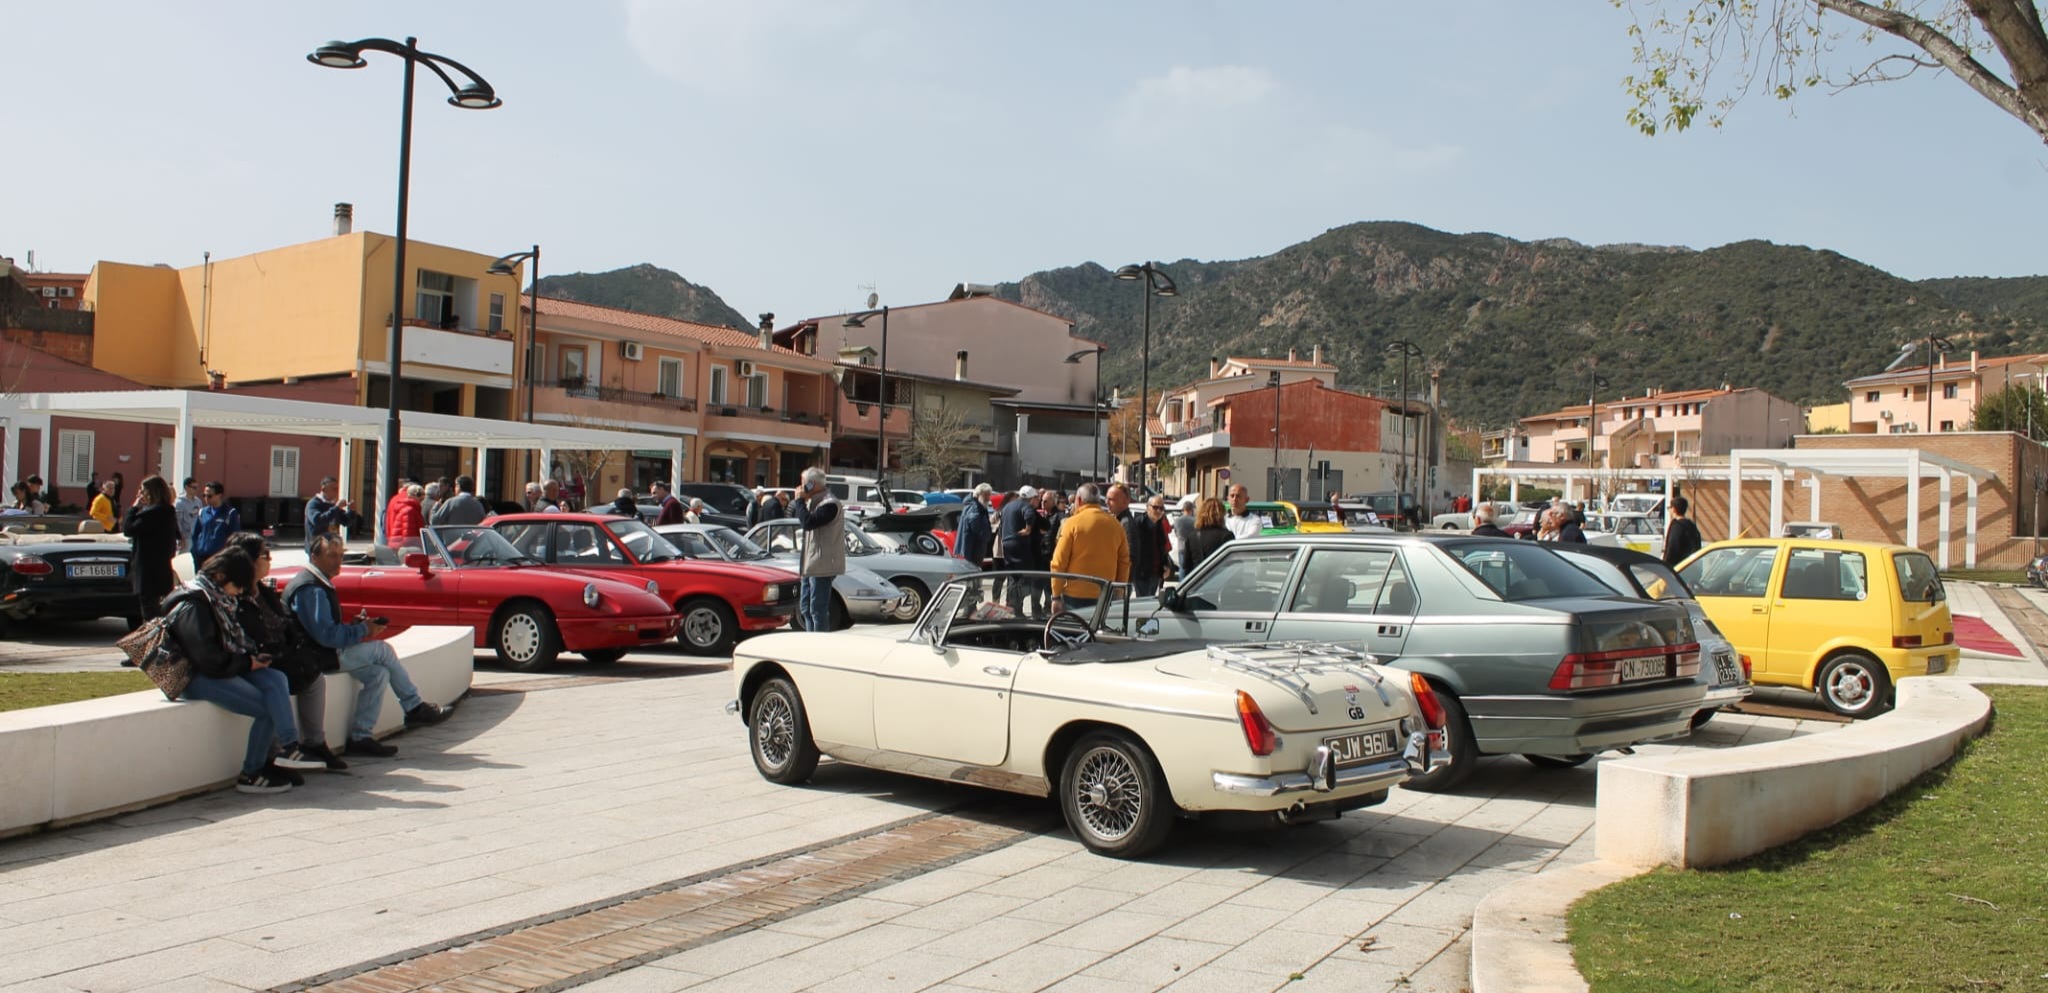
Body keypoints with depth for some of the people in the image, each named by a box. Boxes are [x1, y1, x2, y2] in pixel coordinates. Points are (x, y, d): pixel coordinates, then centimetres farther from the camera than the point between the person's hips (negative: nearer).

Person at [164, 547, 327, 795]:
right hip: (199, 677, -9)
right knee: (267, 708, -17)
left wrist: (252, 656, 3)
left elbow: (232, 641, 23)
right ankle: (251, 774, -7)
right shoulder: (192, 607, -18)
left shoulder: (218, 599, 13)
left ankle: (288, 747, -23)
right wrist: (248, 663, -12)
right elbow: (209, 659, -23)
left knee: (276, 680, -15)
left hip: (224, 669, 9)